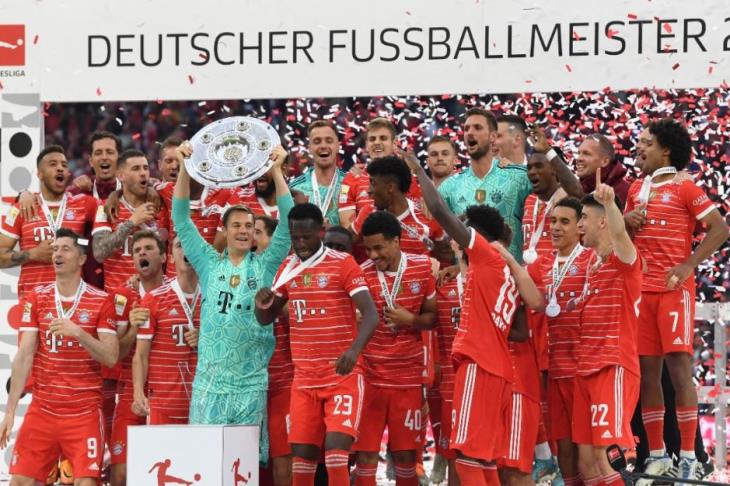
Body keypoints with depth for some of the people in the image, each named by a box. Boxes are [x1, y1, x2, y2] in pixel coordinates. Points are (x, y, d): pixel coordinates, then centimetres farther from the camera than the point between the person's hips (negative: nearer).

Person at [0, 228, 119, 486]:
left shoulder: (100, 301, -1)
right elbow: (24, 355, 3)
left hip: (85, 411, -2)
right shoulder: (36, 298, 6)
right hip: (42, 409, 2)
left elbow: (111, 357, -6)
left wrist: (78, 332, -22)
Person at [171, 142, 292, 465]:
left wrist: (276, 171, -7)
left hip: (252, 382, 0)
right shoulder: (209, 265, 10)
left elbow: (288, 222, -1)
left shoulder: (265, 266, 8)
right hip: (209, 381, 0)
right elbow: (181, 220, 7)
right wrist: (185, 169, 0)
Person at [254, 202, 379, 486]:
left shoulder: (343, 264, -6)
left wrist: (354, 350, -32)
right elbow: (266, 318, 17)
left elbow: (370, 313, -14)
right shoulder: (288, 268, 10)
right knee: (302, 451, 4)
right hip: (304, 378, 5)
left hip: (343, 375, -5)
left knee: (336, 447, -16)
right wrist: (262, 302, -7)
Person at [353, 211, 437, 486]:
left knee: (406, 453, 7)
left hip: (408, 377, 2)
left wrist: (411, 320, -12)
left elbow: (433, 317, 8)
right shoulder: (362, 274, -8)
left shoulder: (422, 269, -2)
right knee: (366, 453, -2)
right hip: (370, 377, -2)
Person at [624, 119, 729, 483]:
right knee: (647, 370, 4)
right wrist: (626, 221, -1)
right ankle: (656, 454, 9)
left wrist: (689, 265, -14)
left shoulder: (684, 189, -4)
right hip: (640, 288, 6)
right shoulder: (635, 190, 14)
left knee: (678, 366, -8)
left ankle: (688, 455, -5)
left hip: (674, 289, -6)